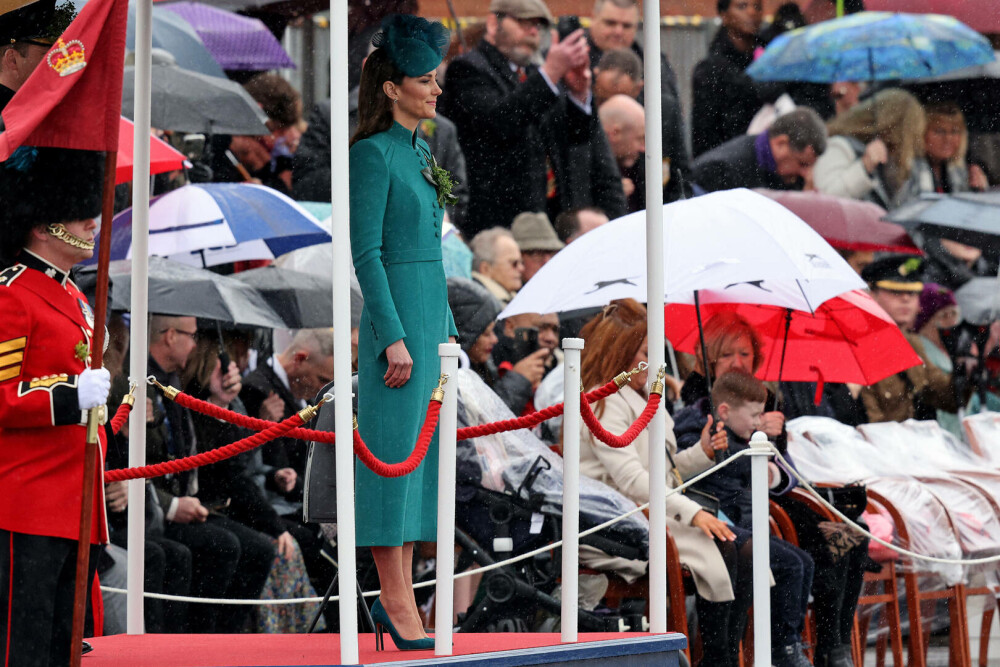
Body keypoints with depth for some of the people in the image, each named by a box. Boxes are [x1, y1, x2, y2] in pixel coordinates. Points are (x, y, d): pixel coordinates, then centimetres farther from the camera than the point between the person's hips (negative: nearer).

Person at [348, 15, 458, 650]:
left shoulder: (419, 154, 16)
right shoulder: (373, 152, -11)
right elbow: (366, 252, -16)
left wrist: (448, 333, 20)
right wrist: (394, 337, -20)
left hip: (429, 314, 9)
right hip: (396, 317, -9)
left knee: (420, 456, 8)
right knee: (395, 454, -8)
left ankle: (400, 597, 11)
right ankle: (396, 600, -8)